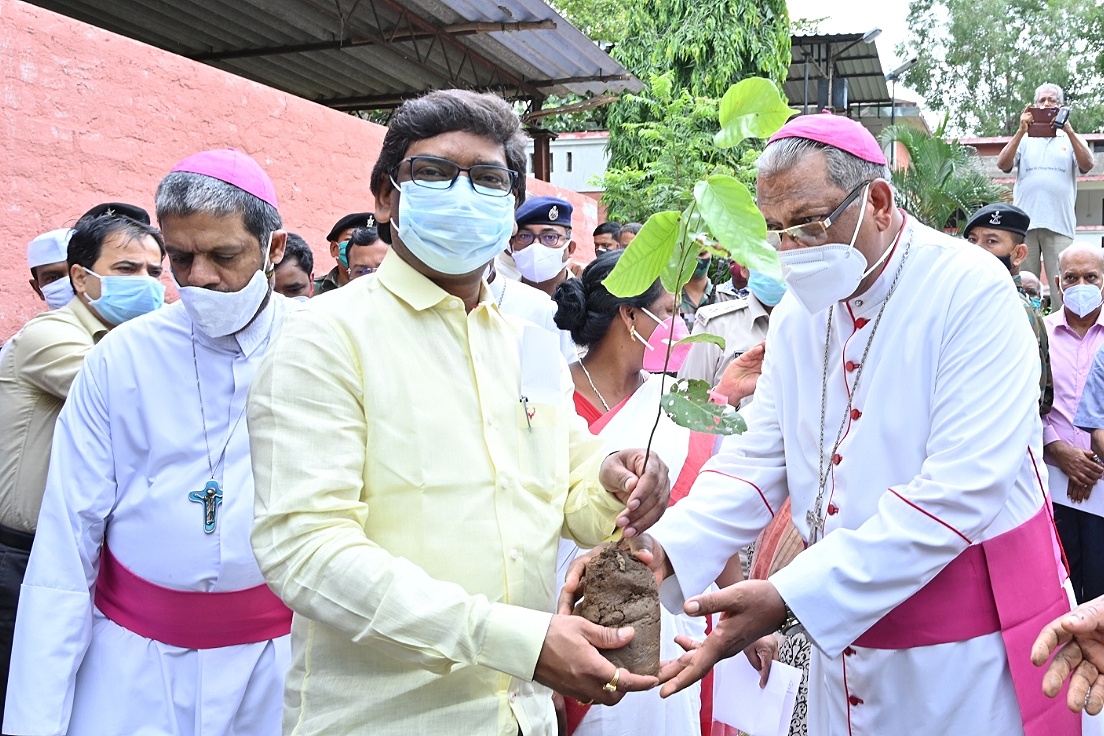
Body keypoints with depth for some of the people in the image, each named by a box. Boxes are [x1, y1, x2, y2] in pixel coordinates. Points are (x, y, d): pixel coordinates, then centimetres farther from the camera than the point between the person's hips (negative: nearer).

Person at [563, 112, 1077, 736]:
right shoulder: (797, 313, 1)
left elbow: (960, 490, -26)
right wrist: (661, 549, -17)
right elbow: (759, 458, 0)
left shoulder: (972, 292, -18)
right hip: (845, 635, 5)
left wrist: (790, 598, -32)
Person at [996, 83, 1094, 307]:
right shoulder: (1024, 140, 17)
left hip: (1060, 224, 0)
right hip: (1025, 222, 1)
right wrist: (1021, 131, -9)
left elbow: (1087, 165, -2)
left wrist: (1069, 130, -11)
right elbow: (1003, 164, 0)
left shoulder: (1071, 139, 16)